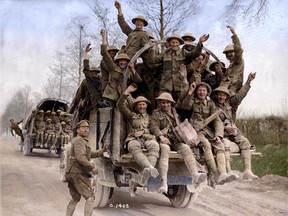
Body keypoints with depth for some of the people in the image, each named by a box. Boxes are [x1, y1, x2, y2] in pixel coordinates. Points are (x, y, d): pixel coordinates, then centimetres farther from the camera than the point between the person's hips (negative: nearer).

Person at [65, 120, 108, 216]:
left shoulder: (82, 141, 20)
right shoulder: (79, 140, -12)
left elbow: (90, 154, 27)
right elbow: (80, 157, -25)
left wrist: (102, 150, 13)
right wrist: (92, 167, -20)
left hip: (71, 173, 10)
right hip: (78, 174, -10)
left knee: (75, 198, 22)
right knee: (90, 197, -8)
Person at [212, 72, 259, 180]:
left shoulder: (228, 103, 16)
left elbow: (240, 95, 18)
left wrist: (248, 81, 17)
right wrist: (225, 127, -18)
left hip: (233, 131, 6)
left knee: (245, 142, -18)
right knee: (225, 144, -35)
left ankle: (247, 170, -23)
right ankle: (228, 171, -40)